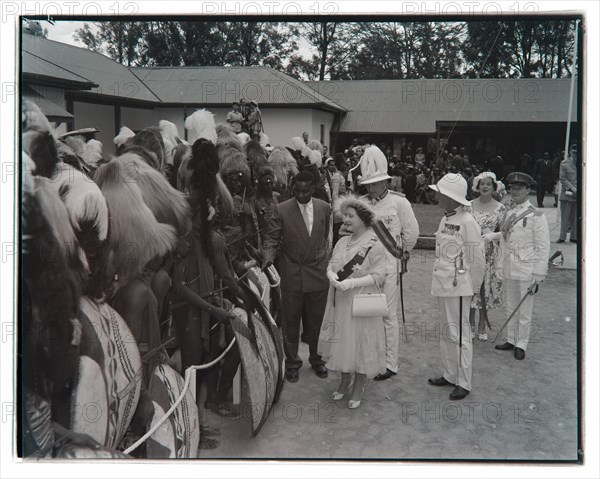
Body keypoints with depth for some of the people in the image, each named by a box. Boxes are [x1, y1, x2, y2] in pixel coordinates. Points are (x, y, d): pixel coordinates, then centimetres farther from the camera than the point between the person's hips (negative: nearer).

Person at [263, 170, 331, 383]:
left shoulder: (324, 208, 2)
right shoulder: (282, 210, -7)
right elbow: (271, 237, -4)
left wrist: (324, 260, 10)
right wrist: (269, 255, -22)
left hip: (318, 273, 2)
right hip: (291, 275, -2)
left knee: (315, 321, 14)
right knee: (290, 321, 8)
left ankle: (315, 359, 33)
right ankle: (292, 362, 25)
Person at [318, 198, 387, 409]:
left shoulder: (375, 245, -13)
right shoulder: (342, 242, 7)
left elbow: (378, 276, -17)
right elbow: (331, 265, 7)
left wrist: (350, 283, -24)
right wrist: (333, 277, -17)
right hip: (340, 303, 6)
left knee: (360, 342, 6)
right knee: (342, 341, 14)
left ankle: (359, 387, 24)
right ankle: (344, 381, 34)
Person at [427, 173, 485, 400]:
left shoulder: (467, 222, -15)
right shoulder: (445, 219, 10)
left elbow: (477, 259, -12)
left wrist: (471, 287, -4)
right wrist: (439, 278, 12)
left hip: (458, 287, -9)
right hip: (442, 285, 9)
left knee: (458, 334, -1)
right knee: (446, 332, 17)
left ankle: (464, 383, 11)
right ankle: (450, 375, 31)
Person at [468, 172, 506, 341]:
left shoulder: (500, 208, 0)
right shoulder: (469, 206, 1)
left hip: (490, 255, 0)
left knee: (487, 289, 7)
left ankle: (482, 327, 22)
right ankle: (470, 325, 19)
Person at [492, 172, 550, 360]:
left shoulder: (536, 216, -12)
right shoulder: (507, 212, 7)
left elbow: (543, 247, -11)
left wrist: (539, 275, -13)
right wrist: (492, 236, 8)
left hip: (526, 271, -6)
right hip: (508, 270, 6)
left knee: (524, 311, 6)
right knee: (510, 308, 16)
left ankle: (521, 345, 19)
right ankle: (511, 340, 30)